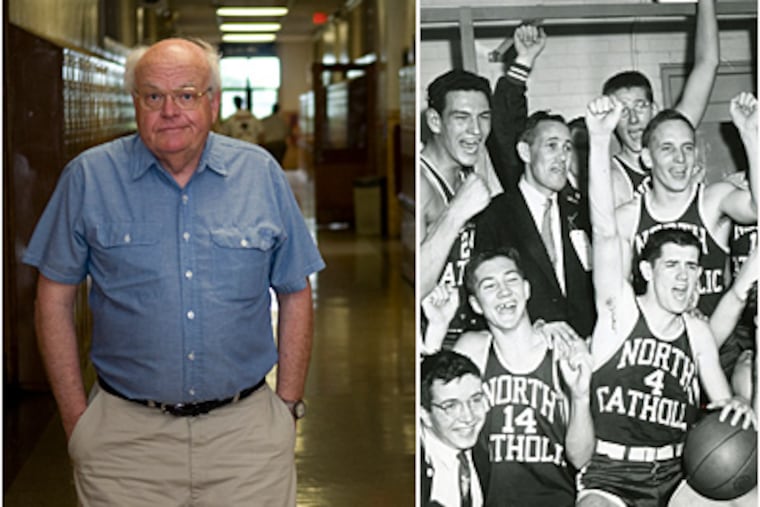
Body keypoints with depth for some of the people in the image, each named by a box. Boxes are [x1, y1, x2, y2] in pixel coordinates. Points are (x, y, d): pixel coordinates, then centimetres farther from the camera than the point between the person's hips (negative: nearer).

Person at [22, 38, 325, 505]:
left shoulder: (261, 174, 3)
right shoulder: (89, 177, -1)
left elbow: (295, 295, 8)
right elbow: (56, 297, 3)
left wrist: (289, 406, 5)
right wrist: (77, 420, 0)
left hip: (246, 431, 1)